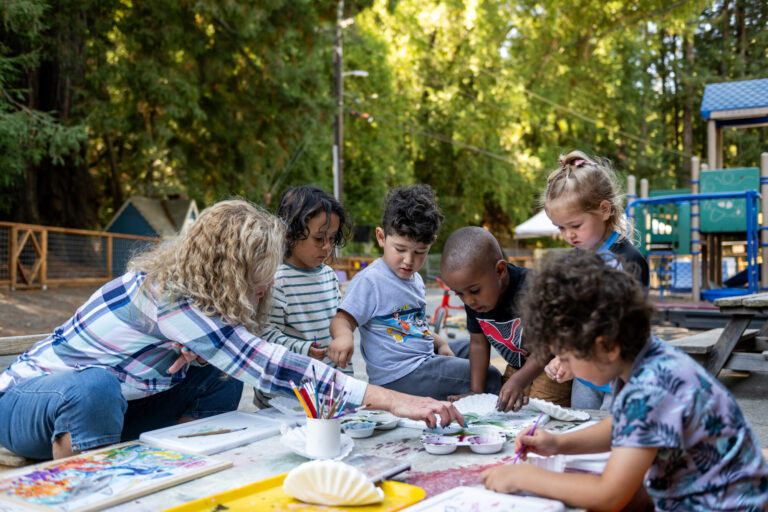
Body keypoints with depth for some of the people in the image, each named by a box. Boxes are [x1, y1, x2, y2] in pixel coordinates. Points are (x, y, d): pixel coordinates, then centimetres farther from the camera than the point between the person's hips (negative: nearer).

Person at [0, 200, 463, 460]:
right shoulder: (164, 296, -31)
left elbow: (256, 363, -2)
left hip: (108, 403, 8)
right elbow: (265, 365, -38)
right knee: (94, 388, -39)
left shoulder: (199, 297, -5)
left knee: (221, 380, -7)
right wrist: (391, 400, -40)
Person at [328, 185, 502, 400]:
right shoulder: (370, 281, -15)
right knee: (491, 378, -12)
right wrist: (344, 335, -42)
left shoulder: (414, 278, 13)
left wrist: (439, 343, 11)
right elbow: (343, 319, -20)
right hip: (398, 376, -9)